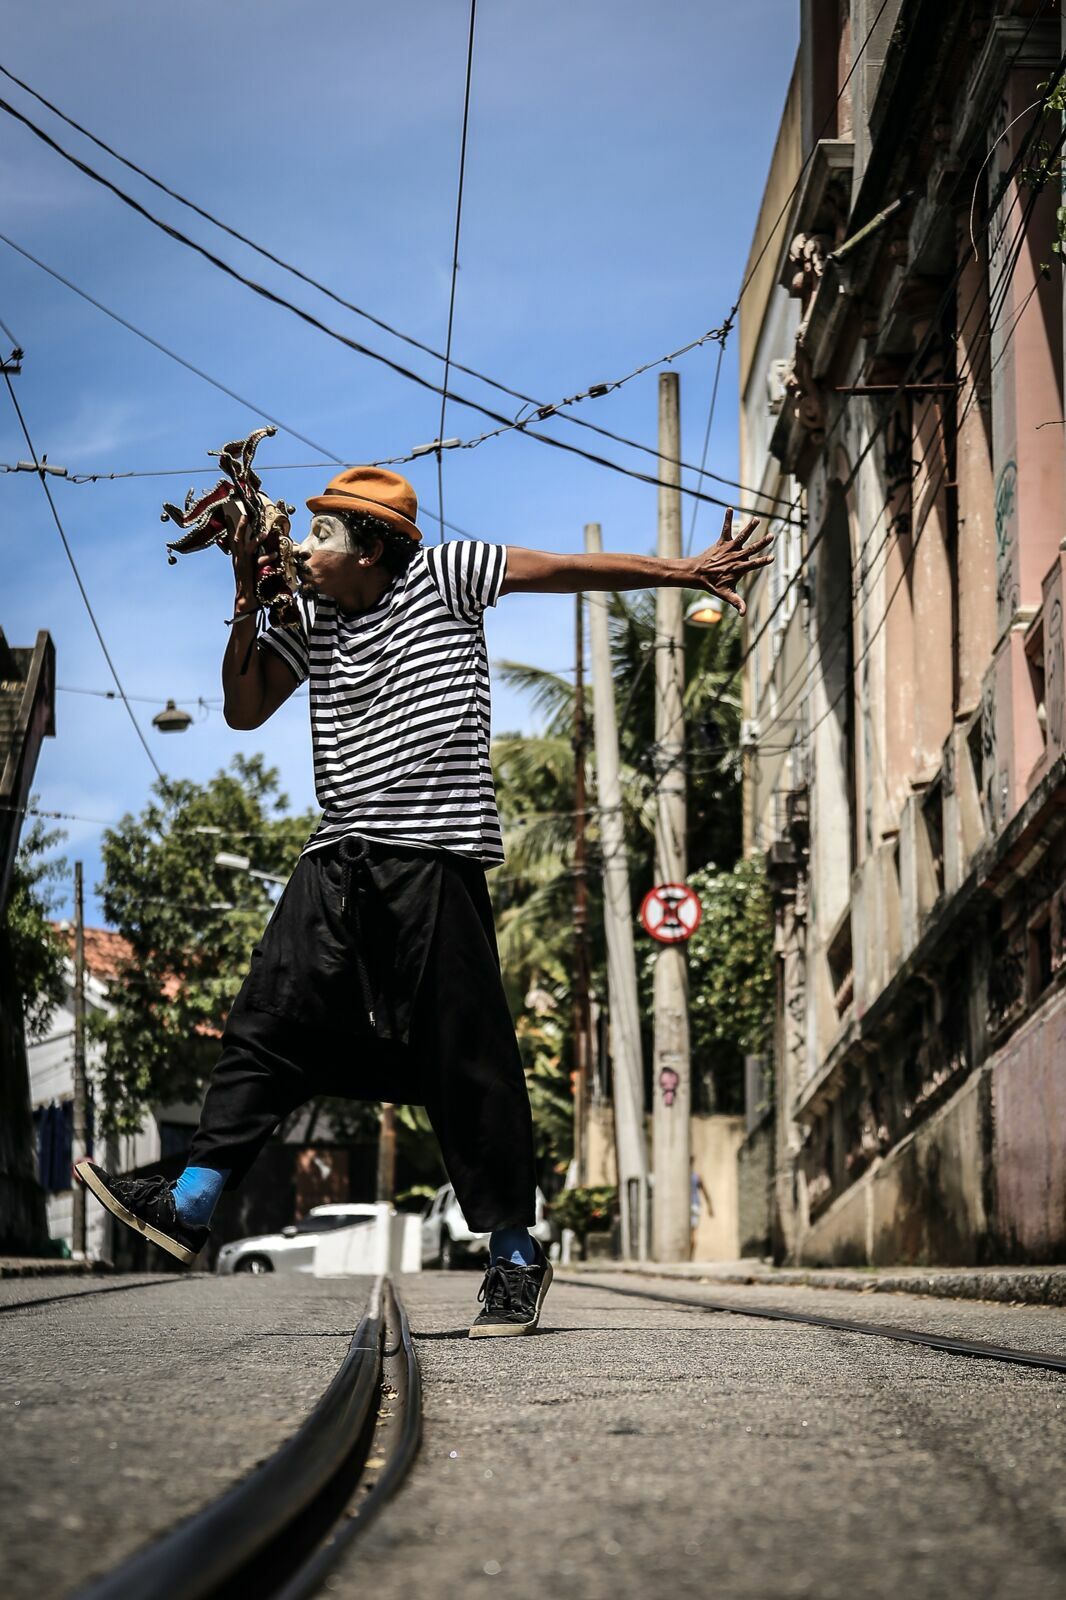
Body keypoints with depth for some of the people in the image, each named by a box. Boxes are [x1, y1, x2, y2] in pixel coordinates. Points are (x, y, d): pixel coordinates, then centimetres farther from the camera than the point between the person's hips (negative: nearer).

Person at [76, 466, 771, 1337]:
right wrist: (248, 596, 5)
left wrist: (690, 572, -3)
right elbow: (245, 709, 13)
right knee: (267, 1025, -2)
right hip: (339, 865, 6)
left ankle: (516, 1255, 4)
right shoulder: (311, 621, 16)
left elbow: (575, 570, 1)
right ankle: (190, 1205, -2)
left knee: (466, 1061, -4)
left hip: (434, 862, -5)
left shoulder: (442, 576, 1)